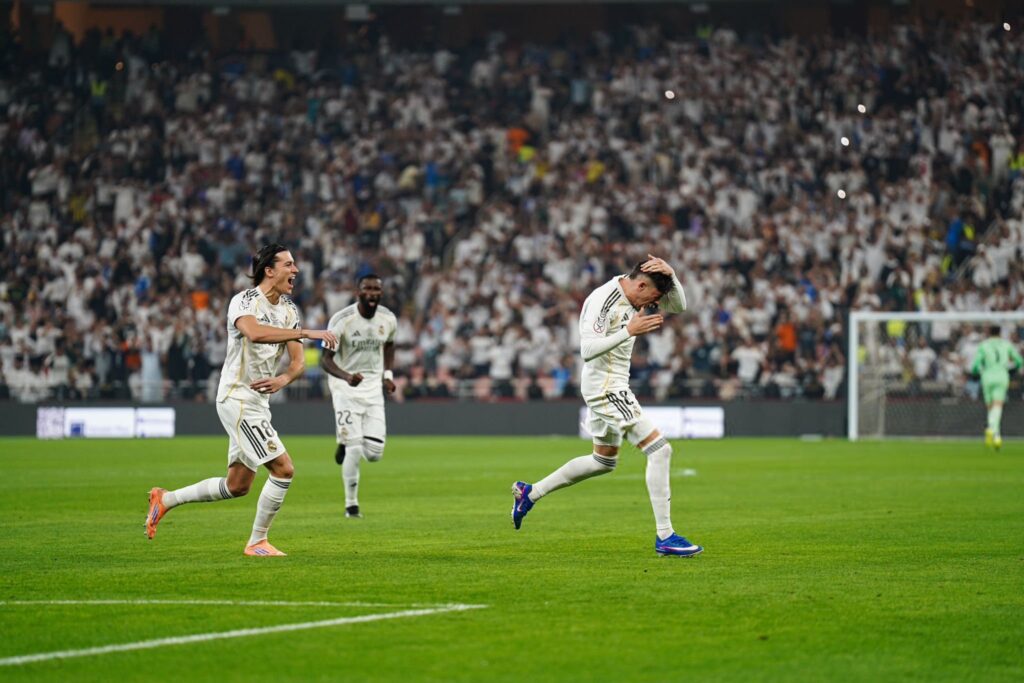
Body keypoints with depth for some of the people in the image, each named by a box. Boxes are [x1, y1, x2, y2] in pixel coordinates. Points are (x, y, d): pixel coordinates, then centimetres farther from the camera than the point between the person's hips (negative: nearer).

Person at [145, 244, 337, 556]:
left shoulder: (289, 310, 11)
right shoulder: (244, 301, -14)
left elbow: (298, 362, 10)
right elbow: (255, 333, -37)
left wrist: (284, 378, -13)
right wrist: (306, 333, -39)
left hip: (259, 402, 9)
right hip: (237, 398, -9)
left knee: (237, 486, 13)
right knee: (283, 468, -13)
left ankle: (166, 499, 27)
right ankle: (257, 542, 1)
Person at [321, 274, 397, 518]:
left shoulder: (388, 319, -3)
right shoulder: (342, 320, -18)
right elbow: (326, 359, -18)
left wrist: (388, 374, 6)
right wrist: (346, 376, -36)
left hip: (373, 387, 4)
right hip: (346, 387, -4)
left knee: (374, 453, -4)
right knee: (354, 452, -10)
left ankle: (346, 442, 30)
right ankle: (351, 504, 8)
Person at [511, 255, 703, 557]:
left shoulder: (633, 297, 7)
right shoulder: (603, 300, -20)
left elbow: (678, 306, 9)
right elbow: (588, 349, -27)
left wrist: (670, 275, -8)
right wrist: (629, 331, -32)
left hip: (609, 388, 11)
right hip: (606, 387, -11)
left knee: (603, 461, 24)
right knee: (659, 450, -14)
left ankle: (530, 493, 31)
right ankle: (664, 537, -13)